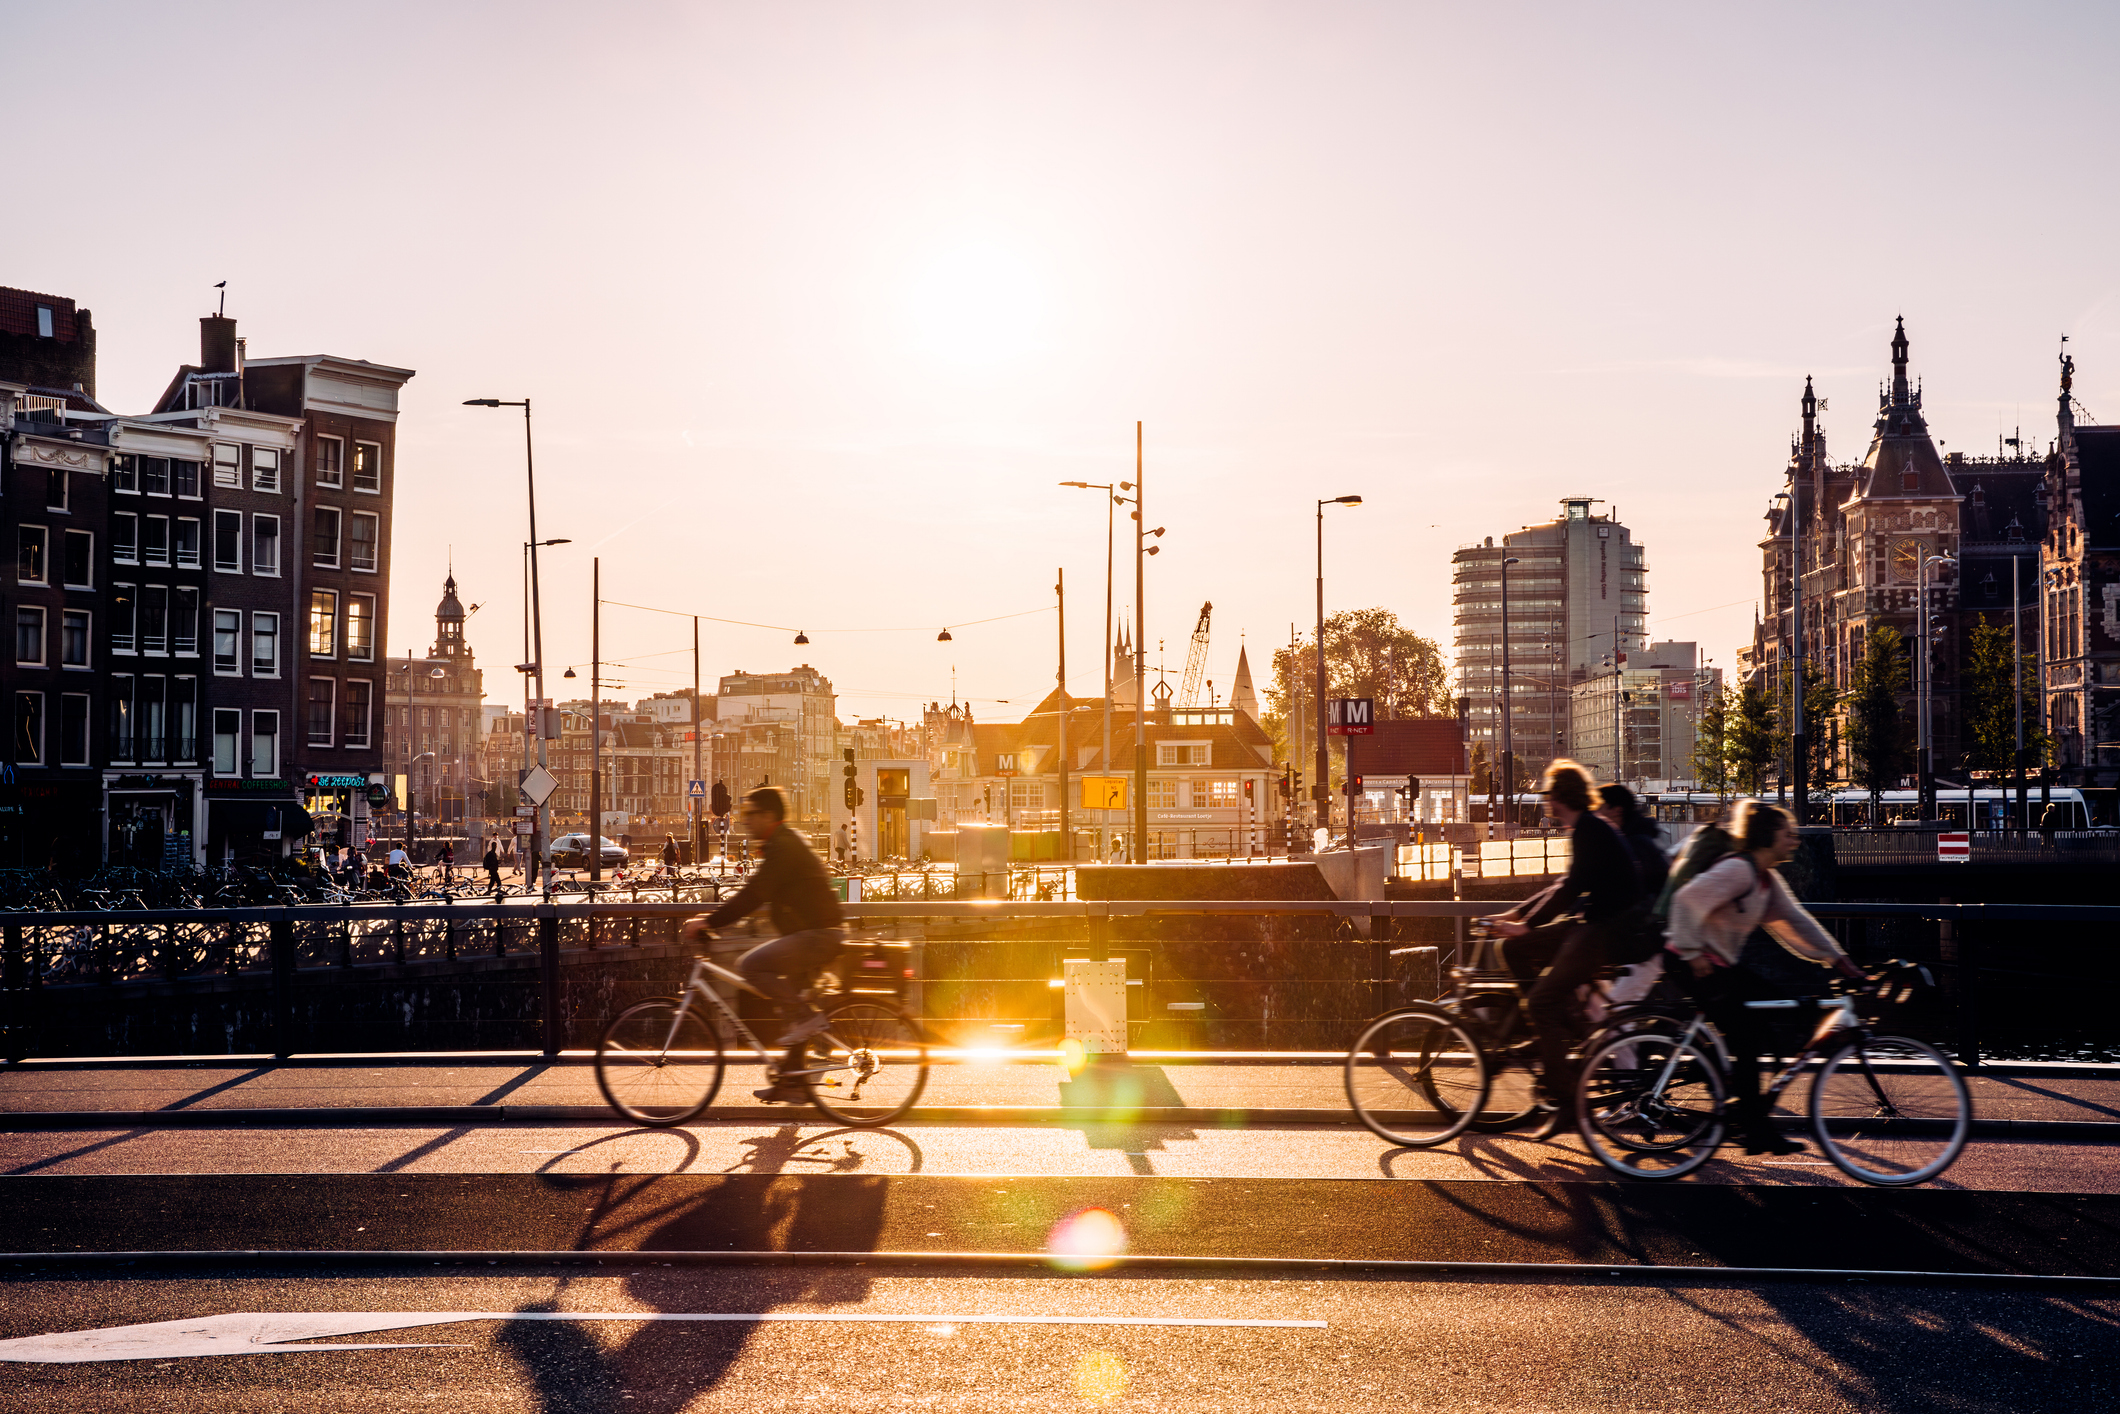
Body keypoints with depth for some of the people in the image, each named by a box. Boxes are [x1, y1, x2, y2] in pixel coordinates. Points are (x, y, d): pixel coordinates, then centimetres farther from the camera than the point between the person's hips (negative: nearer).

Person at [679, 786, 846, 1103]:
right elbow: (755, 895, 24)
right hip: (813, 934, 11)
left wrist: (709, 922, -22)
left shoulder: (784, 846, -15)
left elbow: (754, 895, -23)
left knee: (751, 965, -21)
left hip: (817, 935, -11)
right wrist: (712, 920, 18)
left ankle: (808, 1017, -14)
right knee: (787, 998, 13)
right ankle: (792, 1082, 18)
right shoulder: (782, 844, 19)